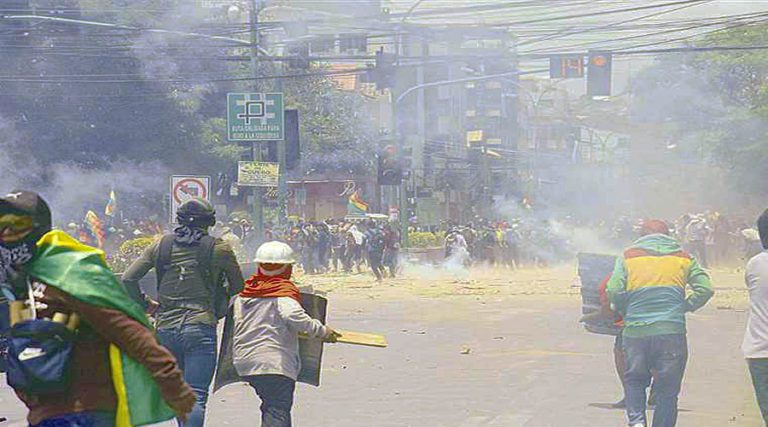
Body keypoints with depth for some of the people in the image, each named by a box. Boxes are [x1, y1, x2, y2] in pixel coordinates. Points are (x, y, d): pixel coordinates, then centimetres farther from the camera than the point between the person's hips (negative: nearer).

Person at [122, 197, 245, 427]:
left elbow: (128, 280, 5)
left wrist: (145, 304, 16)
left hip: (166, 328, 4)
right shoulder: (218, 249, 1)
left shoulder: (160, 245, 9)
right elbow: (238, 286, 11)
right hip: (200, 328, -4)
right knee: (196, 397, -8)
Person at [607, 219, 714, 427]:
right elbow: (705, 289, 0)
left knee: (634, 380, 17)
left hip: (636, 330, 0)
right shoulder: (683, 258, 10)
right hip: (672, 330, 0)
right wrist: (685, 307, 13)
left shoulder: (628, 257, 7)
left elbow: (613, 292, -3)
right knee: (668, 389, 8)